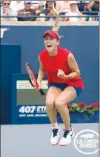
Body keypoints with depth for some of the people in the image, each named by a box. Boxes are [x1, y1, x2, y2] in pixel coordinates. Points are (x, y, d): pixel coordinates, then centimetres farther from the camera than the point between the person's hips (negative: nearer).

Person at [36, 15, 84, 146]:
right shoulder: (42, 56, -14)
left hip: (73, 83, -4)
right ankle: (55, 129, 1)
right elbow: (42, 69, 7)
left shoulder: (67, 55, -28)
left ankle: (69, 131, -5)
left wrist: (65, 76, -35)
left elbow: (77, 73, -16)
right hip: (55, 83, 4)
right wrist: (38, 81, -12)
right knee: (49, 102, -28)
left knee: (59, 102, -32)